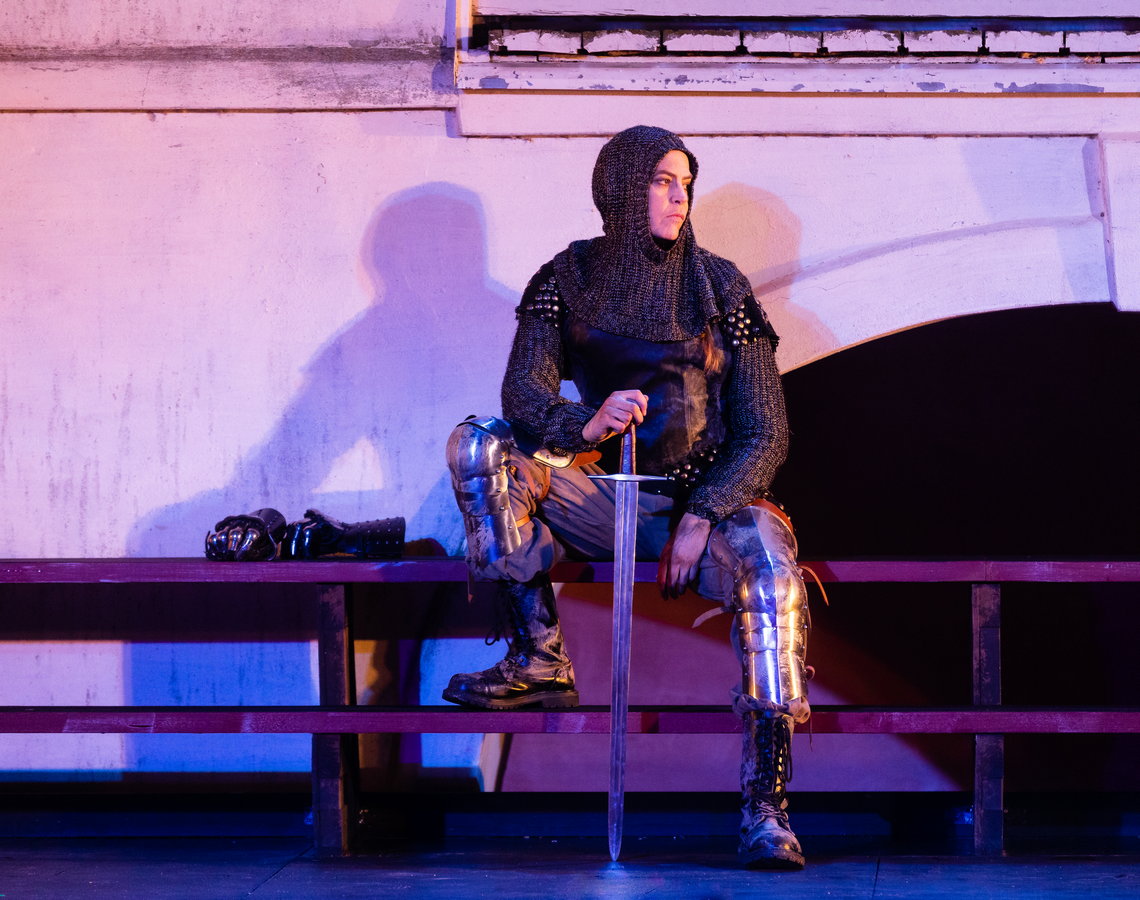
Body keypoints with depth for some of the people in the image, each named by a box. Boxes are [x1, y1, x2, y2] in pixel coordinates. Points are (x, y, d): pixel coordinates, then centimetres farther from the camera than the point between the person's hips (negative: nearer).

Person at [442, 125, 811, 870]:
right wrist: (585, 423, -30)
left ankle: (765, 806, -37)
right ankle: (541, 659, -19)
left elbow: (764, 433, -2)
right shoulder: (568, 279, 3)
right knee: (478, 447, -20)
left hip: (706, 496, -2)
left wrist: (702, 521, -17)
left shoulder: (720, 287, 1)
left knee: (770, 565, -34)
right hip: (602, 495, 2)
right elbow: (524, 394, -7)